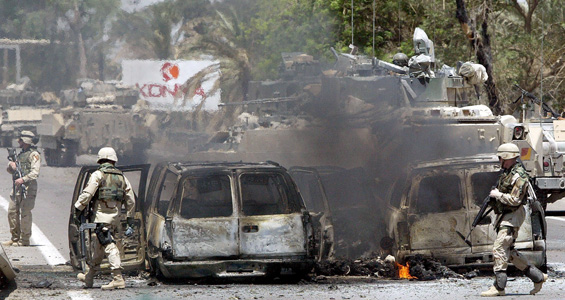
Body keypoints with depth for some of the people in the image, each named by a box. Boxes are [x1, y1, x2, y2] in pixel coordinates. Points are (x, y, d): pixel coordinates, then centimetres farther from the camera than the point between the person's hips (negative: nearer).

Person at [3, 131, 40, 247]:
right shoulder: (21, 154, 20)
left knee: (25, 213, -7)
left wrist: (23, 179, -31)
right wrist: (11, 166, 3)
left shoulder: (34, 155, -7)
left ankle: (24, 240, -2)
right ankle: (15, 238, 15)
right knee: (12, 211, 7)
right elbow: (10, 171, 26)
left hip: (28, 186, -9)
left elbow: (35, 173, -18)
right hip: (17, 186, 9)